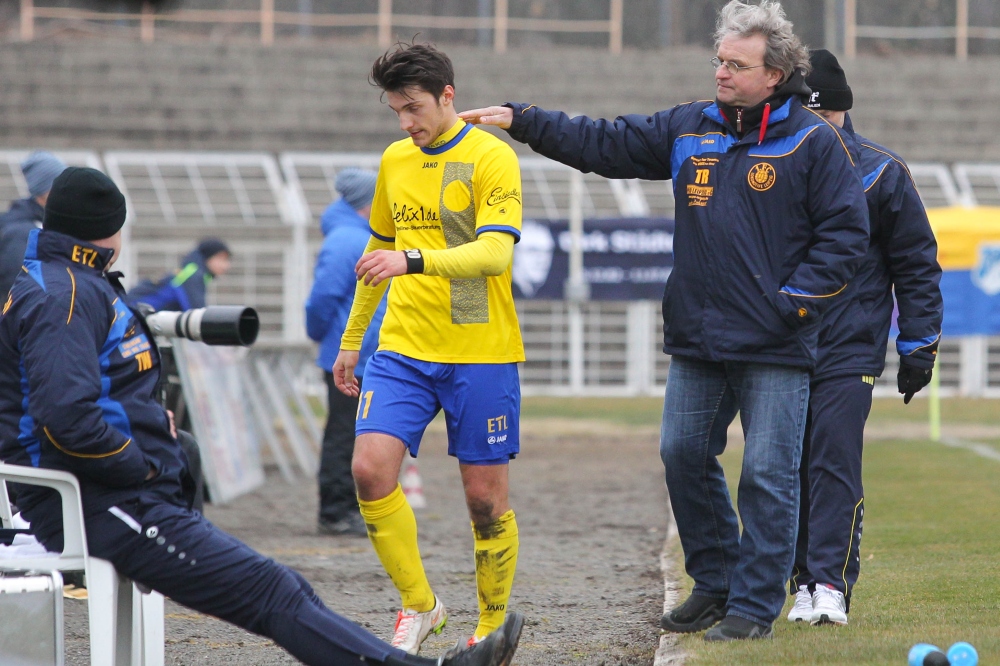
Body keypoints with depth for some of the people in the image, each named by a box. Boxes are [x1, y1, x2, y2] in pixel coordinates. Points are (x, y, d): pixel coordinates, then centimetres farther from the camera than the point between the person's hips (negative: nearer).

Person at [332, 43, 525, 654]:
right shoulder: (394, 161, 12)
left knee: (486, 495, 1)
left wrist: (413, 261, -33)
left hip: (481, 353, -5)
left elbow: (495, 253, -21)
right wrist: (351, 340, 26)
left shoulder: (491, 158, -8)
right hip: (403, 348, 5)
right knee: (370, 467, -13)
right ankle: (419, 605, 3)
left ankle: (493, 628, 19)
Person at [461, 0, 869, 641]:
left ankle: (756, 605, 2)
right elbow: (604, 143, 13)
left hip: (776, 347, -6)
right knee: (684, 455, 8)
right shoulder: (688, 128, 10)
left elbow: (846, 231, -5)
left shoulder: (814, 142, -5)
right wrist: (522, 120, 6)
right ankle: (715, 582, 22)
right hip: (697, 344, 6)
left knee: (767, 475, -4)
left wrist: (795, 299, -11)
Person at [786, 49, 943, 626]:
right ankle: (804, 583, 7)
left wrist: (919, 346, 2)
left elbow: (917, 264, 6)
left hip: (850, 347, -3)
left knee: (835, 463, -11)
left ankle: (832, 583, -12)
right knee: (790, 465, 1)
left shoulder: (881, 172, 3)